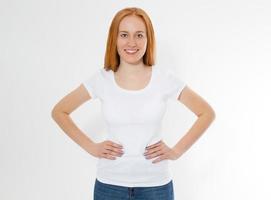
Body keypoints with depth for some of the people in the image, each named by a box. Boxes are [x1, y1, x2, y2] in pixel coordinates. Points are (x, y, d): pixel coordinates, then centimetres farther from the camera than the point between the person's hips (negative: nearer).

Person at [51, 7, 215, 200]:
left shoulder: (164, 78, -8)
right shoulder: (101, 79, -6)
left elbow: (207, 113, 1)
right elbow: (59, 112, 5)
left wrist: (176, 151, -4)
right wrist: (91, 147, -3)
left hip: (155, 184, 0)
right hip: (110, 184, 1)